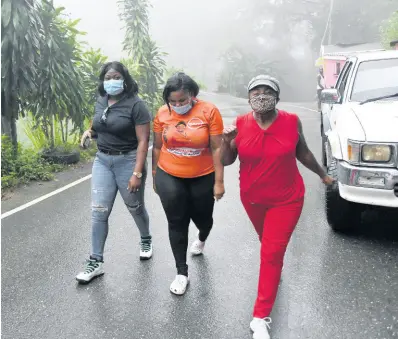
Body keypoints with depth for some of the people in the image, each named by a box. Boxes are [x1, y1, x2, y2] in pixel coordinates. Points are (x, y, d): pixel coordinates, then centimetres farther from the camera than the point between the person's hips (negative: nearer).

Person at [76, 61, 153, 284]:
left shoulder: (135, 105, -14)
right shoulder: (101, 102, 5)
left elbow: (143, 141, -17)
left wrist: (137, 173, -22)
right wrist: (90, 132, -3)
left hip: (128, 160, -5)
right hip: (102, 160, 5)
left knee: (135, 207, 13)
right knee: (99, 211, 0)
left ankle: (146, 240, 42)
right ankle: (96, 262, 10)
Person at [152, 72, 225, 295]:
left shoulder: (209, 111, -15)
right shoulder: (162, 114, -7)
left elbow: (217, 148, -12)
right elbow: (158, 147, 4)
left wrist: (219, 181, -11)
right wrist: (155, 176, 10)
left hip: (203, 178, -1)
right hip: (169, 178, 1)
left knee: (202, 218, 18)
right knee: (177, 223, 5)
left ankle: (202, 239, 55)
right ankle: (182, 272, 21)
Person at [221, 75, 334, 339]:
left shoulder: (292, 122, -12)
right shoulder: (240, 124, -11)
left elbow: (302, 153, 4)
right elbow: (226, 161, -6)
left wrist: (322, 174, 15)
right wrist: (227, 141, -26)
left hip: (287, 199, -2)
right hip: (252, 198, 2)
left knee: (272, 253, -4)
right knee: (269, 244, 24)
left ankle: (261, 317, 5)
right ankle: (275, 268, 57)